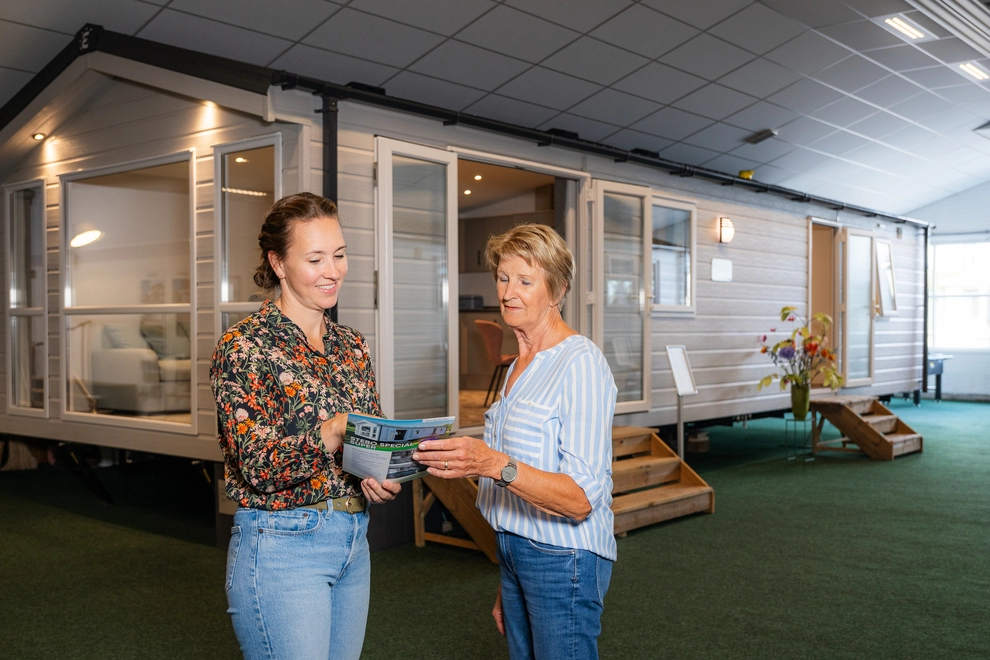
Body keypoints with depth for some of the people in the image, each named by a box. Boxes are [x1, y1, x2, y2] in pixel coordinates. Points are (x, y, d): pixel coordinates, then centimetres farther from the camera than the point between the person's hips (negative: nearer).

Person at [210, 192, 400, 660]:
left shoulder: (351, 346, 8)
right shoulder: (243, 347, -11)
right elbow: (257, 464, -19)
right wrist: (335, 432, -35)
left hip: (354, 542, 7)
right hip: (282, 546, -6)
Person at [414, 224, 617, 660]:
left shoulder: (581, 363, -15)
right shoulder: (520, 365, 12)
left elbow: (581, 499, -22)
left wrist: (495, 465, -36)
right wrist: (506, 587, 20)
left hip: (563, 558, -8)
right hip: (515, 550, 8)